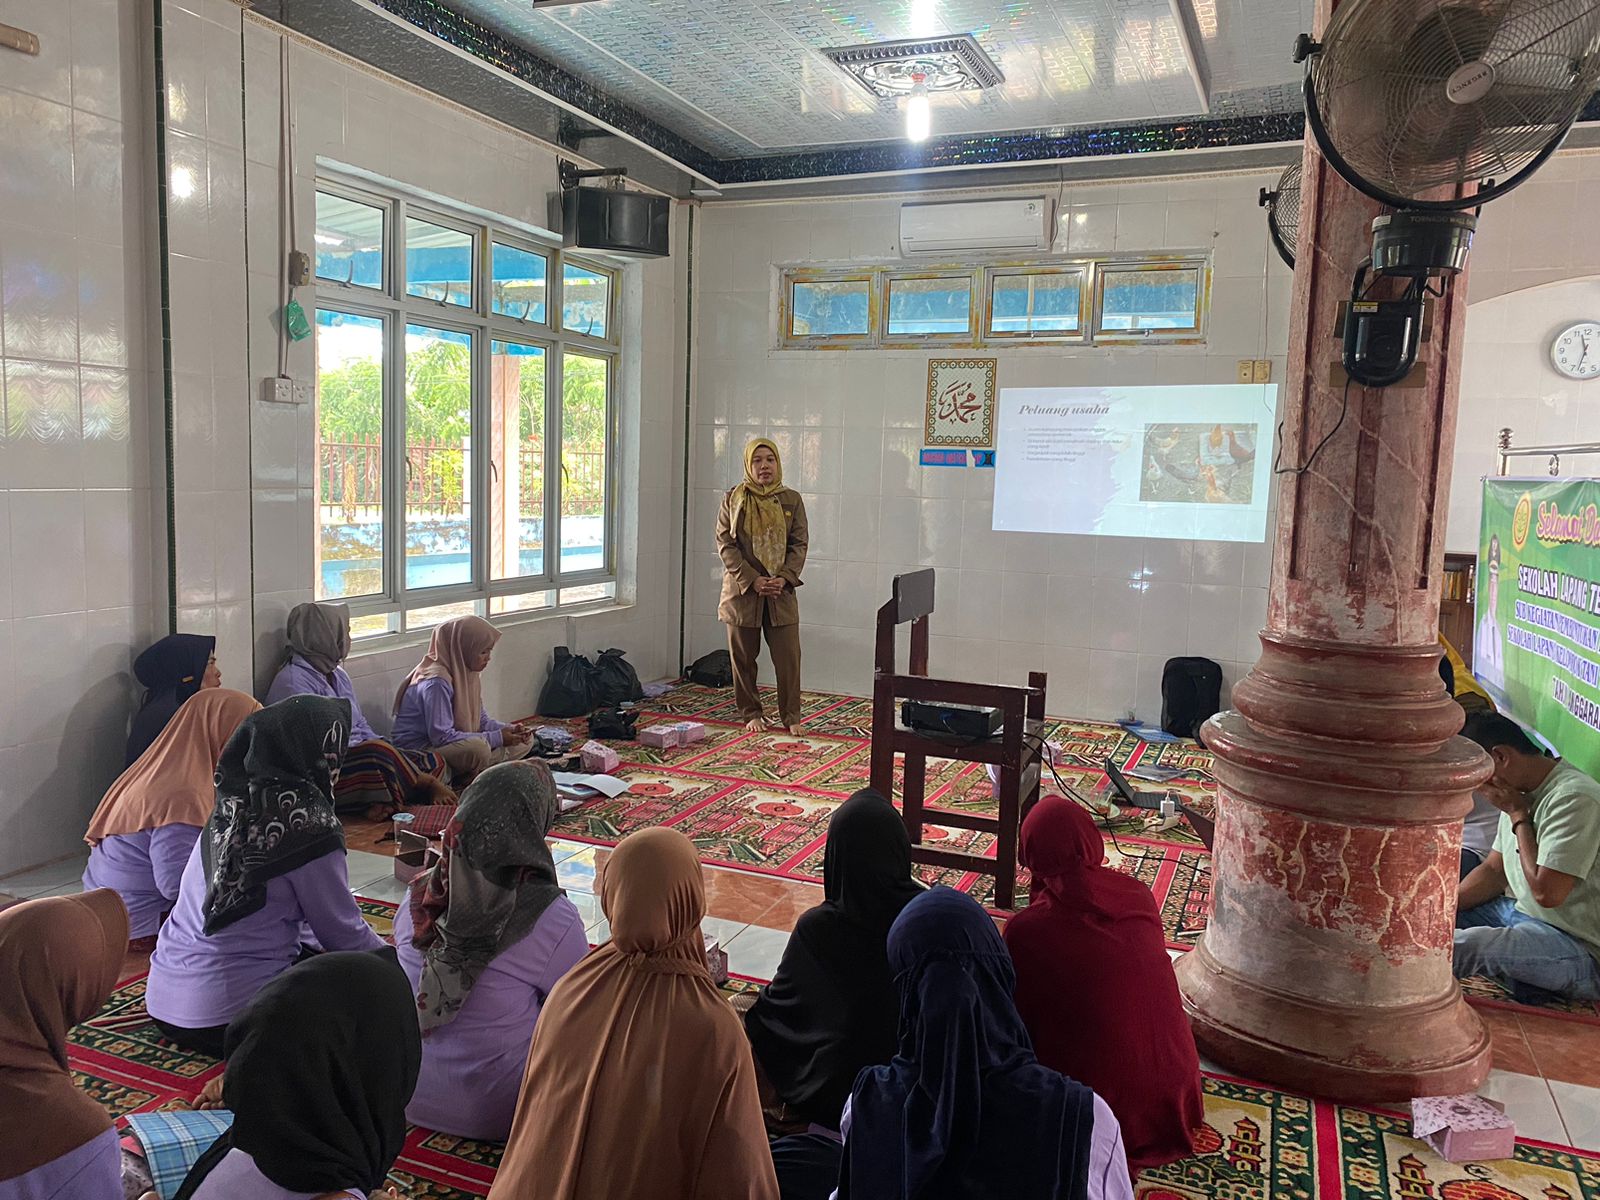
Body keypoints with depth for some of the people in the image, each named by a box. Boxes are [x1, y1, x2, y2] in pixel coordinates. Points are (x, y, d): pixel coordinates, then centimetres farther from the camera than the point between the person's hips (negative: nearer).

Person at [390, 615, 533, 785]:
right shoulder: (436, 682, -25)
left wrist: (507, 730, -10)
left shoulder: (467, 673, 3)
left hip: (456, 745, 10)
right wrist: (496, 738, -26)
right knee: (478, 747, -38)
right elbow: (442, 736, -29)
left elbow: (481, 719, 11)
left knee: (524, 741, 2)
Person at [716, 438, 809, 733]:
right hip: (742, 590, 0)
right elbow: (725, 545, -4)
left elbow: (799, 545, 2)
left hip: (781, 591, 1)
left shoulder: (792, 500, 4)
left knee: (788, 656, -1)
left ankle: (791, 716, 10)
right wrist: (752, 579, -15)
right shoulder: (733, 500, 0)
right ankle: (751, 714, 21)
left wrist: (784, 578, -14)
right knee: (743, 658, 7)